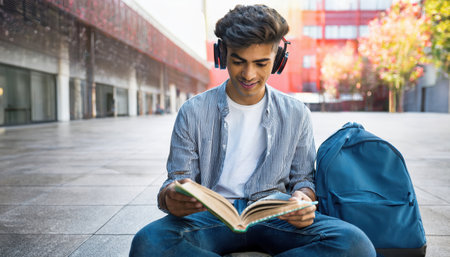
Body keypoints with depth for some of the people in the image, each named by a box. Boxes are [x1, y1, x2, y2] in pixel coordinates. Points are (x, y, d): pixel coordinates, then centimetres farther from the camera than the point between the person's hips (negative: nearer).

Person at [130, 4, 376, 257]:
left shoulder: (296, 114, 8)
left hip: (275, 216, 2)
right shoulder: (194, 112, 4)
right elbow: (179, 178, 3)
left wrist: (303, 198, -13)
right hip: (212, 216, -1)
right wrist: (170, 198, -23)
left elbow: (303, 178, 13)